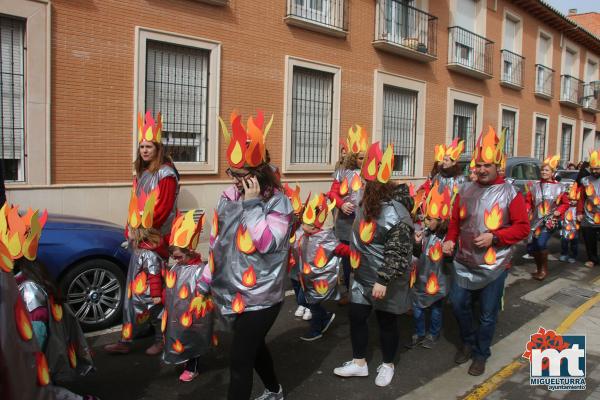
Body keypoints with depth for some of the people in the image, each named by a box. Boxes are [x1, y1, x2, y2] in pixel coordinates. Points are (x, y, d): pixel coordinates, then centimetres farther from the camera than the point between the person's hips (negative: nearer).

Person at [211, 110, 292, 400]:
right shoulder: (229, 196, 2)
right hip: (232, 291, 7)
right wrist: (212, 273, 16)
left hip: (260, 296, -7)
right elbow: (217, 238, 12)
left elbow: (264, 242, -26)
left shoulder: (278, 202, -15)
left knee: (239, 360, -4)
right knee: (253, 346, 25)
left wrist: (252, 203, -24)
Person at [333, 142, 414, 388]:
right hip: (364, 276, 8)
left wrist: (384, 280, -26)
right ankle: (359, 363, 31)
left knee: (386, 322, 11)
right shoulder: (369, 204, 2)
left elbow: (398, 252, -25)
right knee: (356, 317, 12)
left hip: (384, 281, -8)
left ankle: (387, 365, 33)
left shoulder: (394, 213, -25)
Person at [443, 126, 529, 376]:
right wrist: (450, 240, -3)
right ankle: (468, 342, 37)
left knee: (487, 314, 8)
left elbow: (522, 228, -10)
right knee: (458, 304, 12)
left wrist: (494, 237, -21)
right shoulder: (465, 190, 4)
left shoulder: (511, 193, -8)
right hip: (464, 263, 4)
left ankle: (481, 354, 29)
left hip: (494, 266, -4)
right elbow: (455, 220, 13)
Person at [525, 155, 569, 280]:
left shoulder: (559, 187, 1)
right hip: (536, 220, 4)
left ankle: (544, 269, -2)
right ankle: (539, 269, 27)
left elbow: (565, 203, 8)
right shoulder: (535, 186, 6)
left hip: (550, 220, -3)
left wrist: (559, 211, -10)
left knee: (541, 243, -23)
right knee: (531, 247, 3)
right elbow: (528, 201, 7)